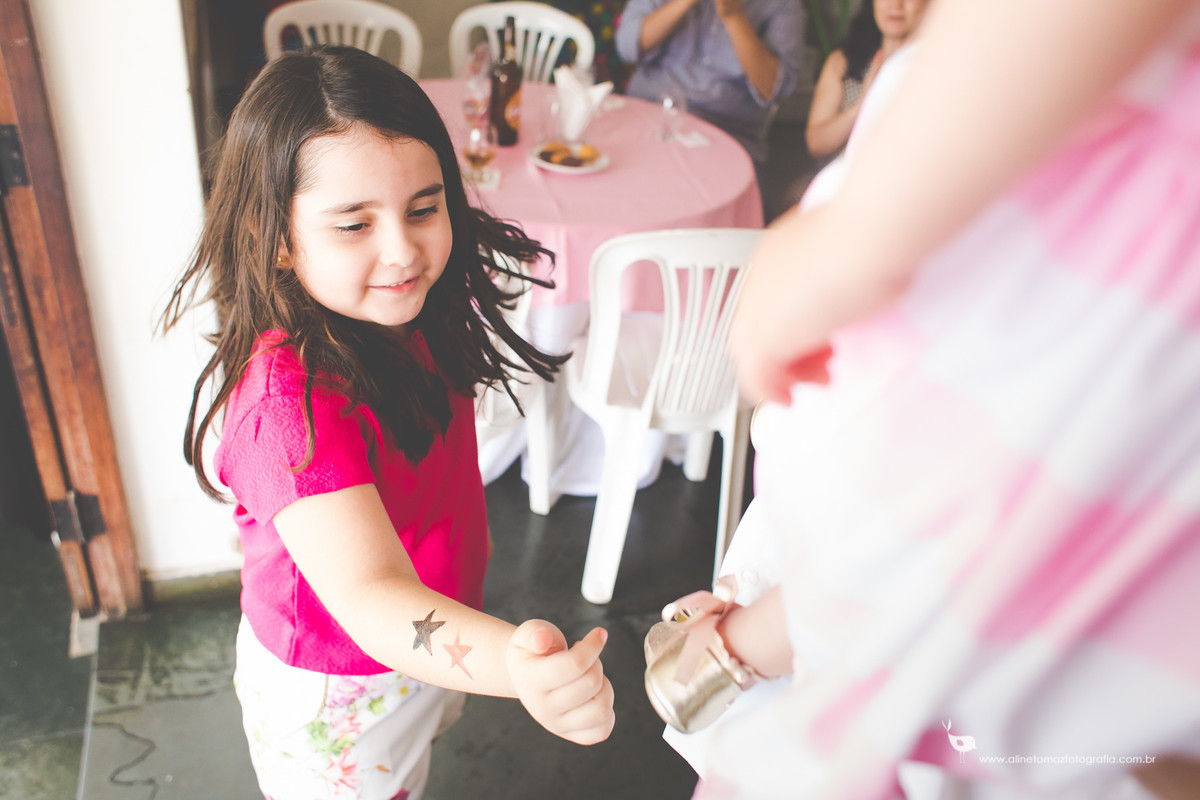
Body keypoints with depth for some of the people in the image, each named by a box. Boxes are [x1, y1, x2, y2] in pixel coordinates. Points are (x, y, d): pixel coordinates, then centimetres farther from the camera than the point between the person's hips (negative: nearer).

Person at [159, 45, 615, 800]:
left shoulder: (402, 315, -13)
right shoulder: (289, 400, -39)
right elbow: (369, 595, -50)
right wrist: (514, 664, -67)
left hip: (431, 644, 7)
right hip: (335, 700, -7)